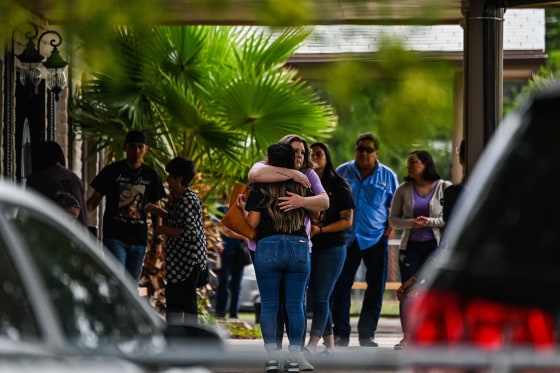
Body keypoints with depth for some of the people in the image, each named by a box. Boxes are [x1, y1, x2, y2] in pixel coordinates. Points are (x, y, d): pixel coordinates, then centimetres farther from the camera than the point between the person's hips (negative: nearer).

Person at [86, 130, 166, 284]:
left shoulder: (151, 176, 9)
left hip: (138, 240, 4)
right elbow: (94, 199, 4)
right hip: (114, 237, -3)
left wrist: (157, 239, 10)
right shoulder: (111, 171, 1)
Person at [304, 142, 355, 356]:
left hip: (332, 247, -6)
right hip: (311, 247, 6)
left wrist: (320, 230, -17)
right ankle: (329, 344, 15)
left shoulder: (338, 186, -4)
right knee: (315, 296, 7)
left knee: (321, 297, -11)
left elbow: (347, 221, -8)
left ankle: (312, 345, -18)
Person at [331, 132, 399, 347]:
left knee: (376, 287, 2)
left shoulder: (388, 176, 5)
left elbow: (395, 207, 12)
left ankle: (367, 335, 11)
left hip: (376, 239, 0)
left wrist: (390, 229, -2)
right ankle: (340, 334, 4)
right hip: (347, 238, 0)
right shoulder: (342, 172, 8)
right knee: (341, 285, -2)